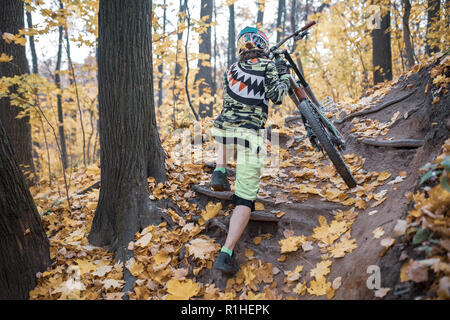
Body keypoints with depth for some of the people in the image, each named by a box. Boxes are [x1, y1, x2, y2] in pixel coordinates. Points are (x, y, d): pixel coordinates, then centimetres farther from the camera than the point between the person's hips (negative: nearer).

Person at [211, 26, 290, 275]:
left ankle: (219, 172, 22)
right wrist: (283, 76, 12)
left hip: (224, 127, 5)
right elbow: (277, 98, -4)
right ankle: (226, 253, -15)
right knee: (245, 199, -2)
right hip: (251, 134, -5)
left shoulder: (231, 70, 19)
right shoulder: (268, 66, 3)